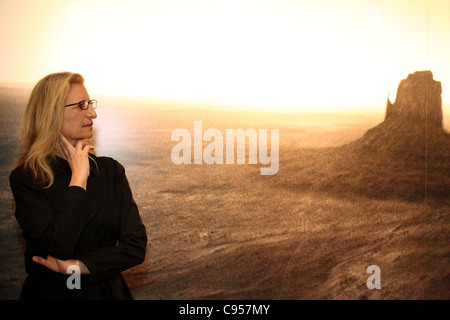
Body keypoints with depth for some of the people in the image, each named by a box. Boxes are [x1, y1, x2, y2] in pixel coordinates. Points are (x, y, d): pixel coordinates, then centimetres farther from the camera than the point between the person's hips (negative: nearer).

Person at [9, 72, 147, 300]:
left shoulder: (110, 170, 3)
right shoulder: (25, 178, -6)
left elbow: (136, 246, -3)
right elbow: (59, 246, -18)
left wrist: (74, 266, -12)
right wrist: (79, 178, -11)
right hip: (51, 292, -3)